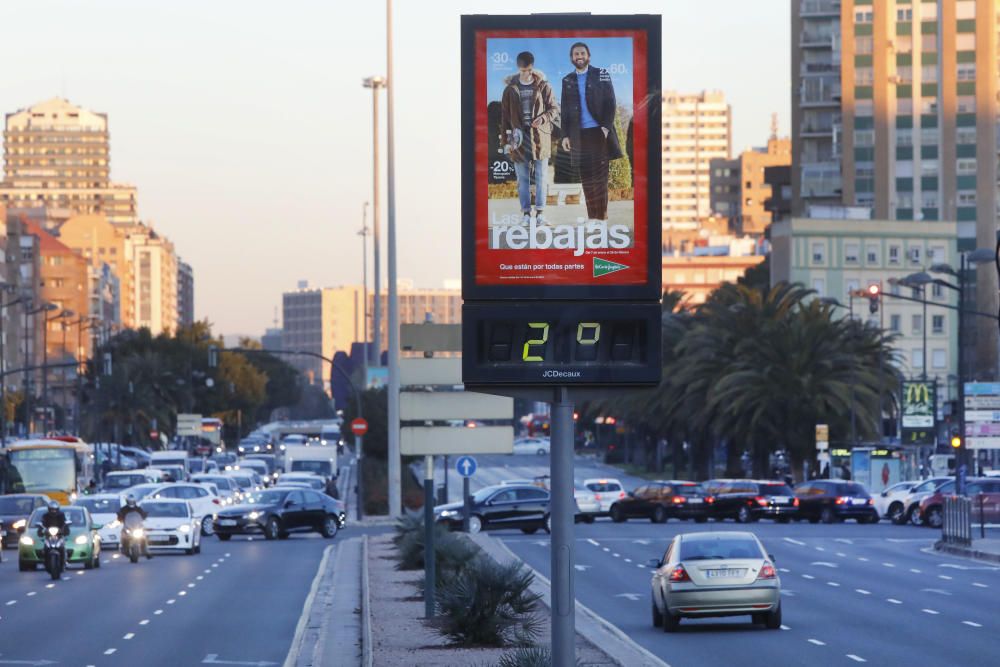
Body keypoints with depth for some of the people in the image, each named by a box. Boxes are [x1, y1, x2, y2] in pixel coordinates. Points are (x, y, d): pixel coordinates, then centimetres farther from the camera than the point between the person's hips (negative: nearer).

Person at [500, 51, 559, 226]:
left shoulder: (543, 86, 1)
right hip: (519, 137, 1)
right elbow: (505, 116, 6)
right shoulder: (511, 89, 4)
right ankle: (526, 212, 8)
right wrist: (506, 139, 1)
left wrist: (543, 118, -16)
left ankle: (540, 211, 8)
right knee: (522, 177, 3)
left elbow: (554, 108, 4)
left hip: (540, 137, -1)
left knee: (541, 176, 1)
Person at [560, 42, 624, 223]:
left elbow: (610, 103, -2)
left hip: (599, 132, -3)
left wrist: (606, 127, -12)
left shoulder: (601, 75, 2)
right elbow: (564, 110, 12)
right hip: (579, 134, 3)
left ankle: (601, 215, -4)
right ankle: (592, 217, 6)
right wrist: (565, 135, 5)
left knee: (600, 176, -4)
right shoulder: (567, 81, 10)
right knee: (586, 177, 2)